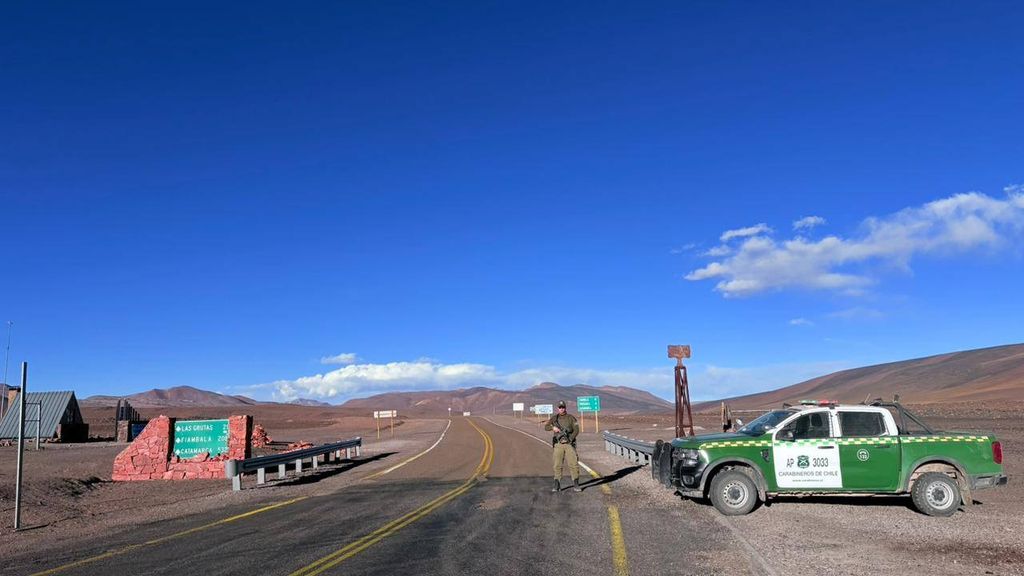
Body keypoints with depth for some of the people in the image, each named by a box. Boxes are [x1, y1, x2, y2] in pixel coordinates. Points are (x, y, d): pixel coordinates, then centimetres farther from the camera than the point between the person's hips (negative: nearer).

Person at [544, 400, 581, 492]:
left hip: (569, 444, -2)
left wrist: (570, 439, -16)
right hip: (558, 445, 2)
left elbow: (576, 430, -5)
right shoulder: (554, 418, 8)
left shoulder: (571, 418, 1)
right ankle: (557, 486, 9)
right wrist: (553, 427, -16)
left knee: (574, 464, -6)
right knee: (557, 465, 2)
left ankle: (576, 485, 1)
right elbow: (546, 427, 4)